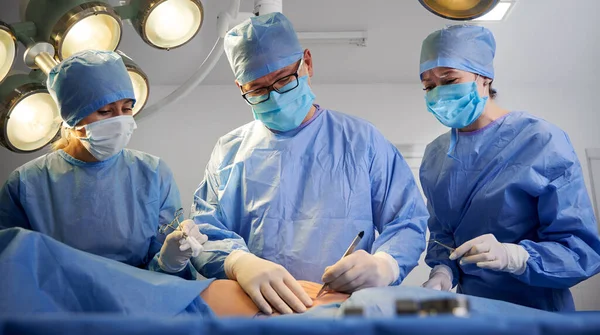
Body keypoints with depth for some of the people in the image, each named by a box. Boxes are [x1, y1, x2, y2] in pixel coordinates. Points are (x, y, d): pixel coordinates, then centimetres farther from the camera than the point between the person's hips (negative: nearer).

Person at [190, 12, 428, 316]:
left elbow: (408, 222, 4)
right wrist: (240, 262, -21)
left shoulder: (361, 140, 6)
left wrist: (383, 265, -18)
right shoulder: (229, 151, 10)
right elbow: (204, 230, 2)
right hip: (254, 312, 3)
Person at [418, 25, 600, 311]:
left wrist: (513, 256, -25)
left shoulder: (541, 141, -8)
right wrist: (443, 272, -6)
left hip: (537, 312, -3)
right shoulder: (435, 156, 6)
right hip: (471, 309, 3)